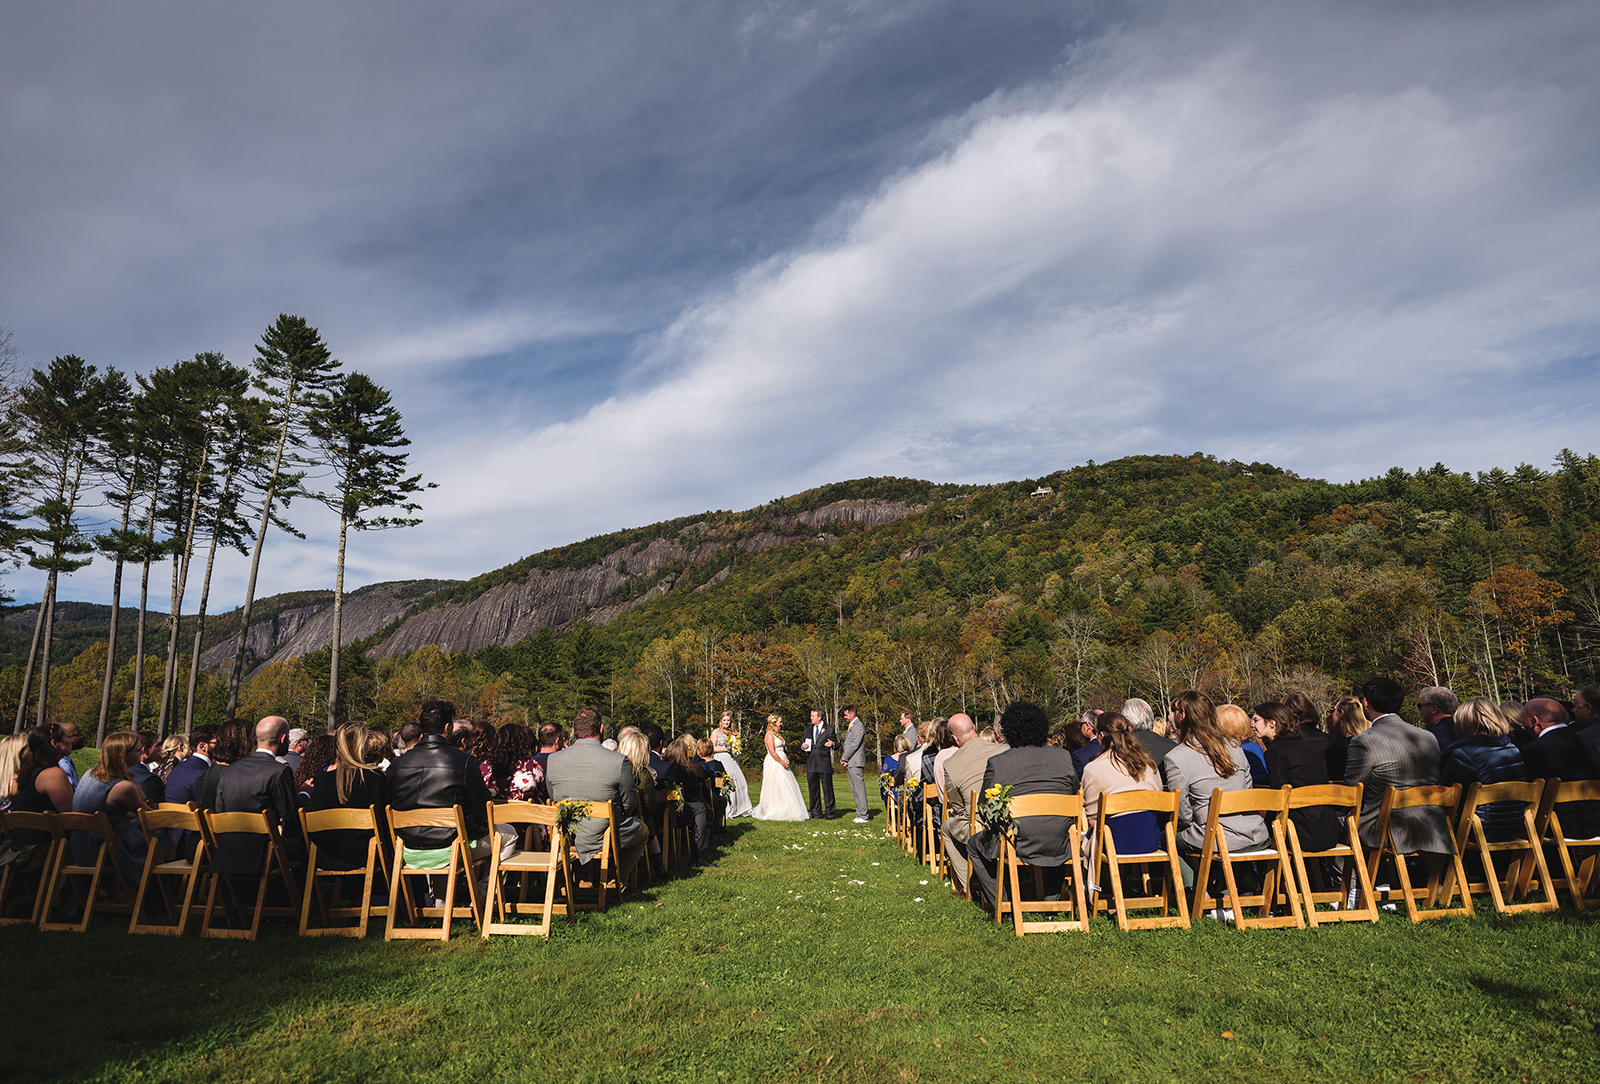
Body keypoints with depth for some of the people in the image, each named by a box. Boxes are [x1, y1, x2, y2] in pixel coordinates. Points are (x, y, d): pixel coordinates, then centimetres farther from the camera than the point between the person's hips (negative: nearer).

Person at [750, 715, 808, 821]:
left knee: (787, 787, 7)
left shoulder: (777, 734, 17)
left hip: (782, 763, 9)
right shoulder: (770, 735, -11)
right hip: (774, 763, -9)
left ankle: (788, 811, 12)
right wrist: (782, 763, -14)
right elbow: (772, 752, -18)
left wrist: (787, 760, 6)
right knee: (776, 787, -7)